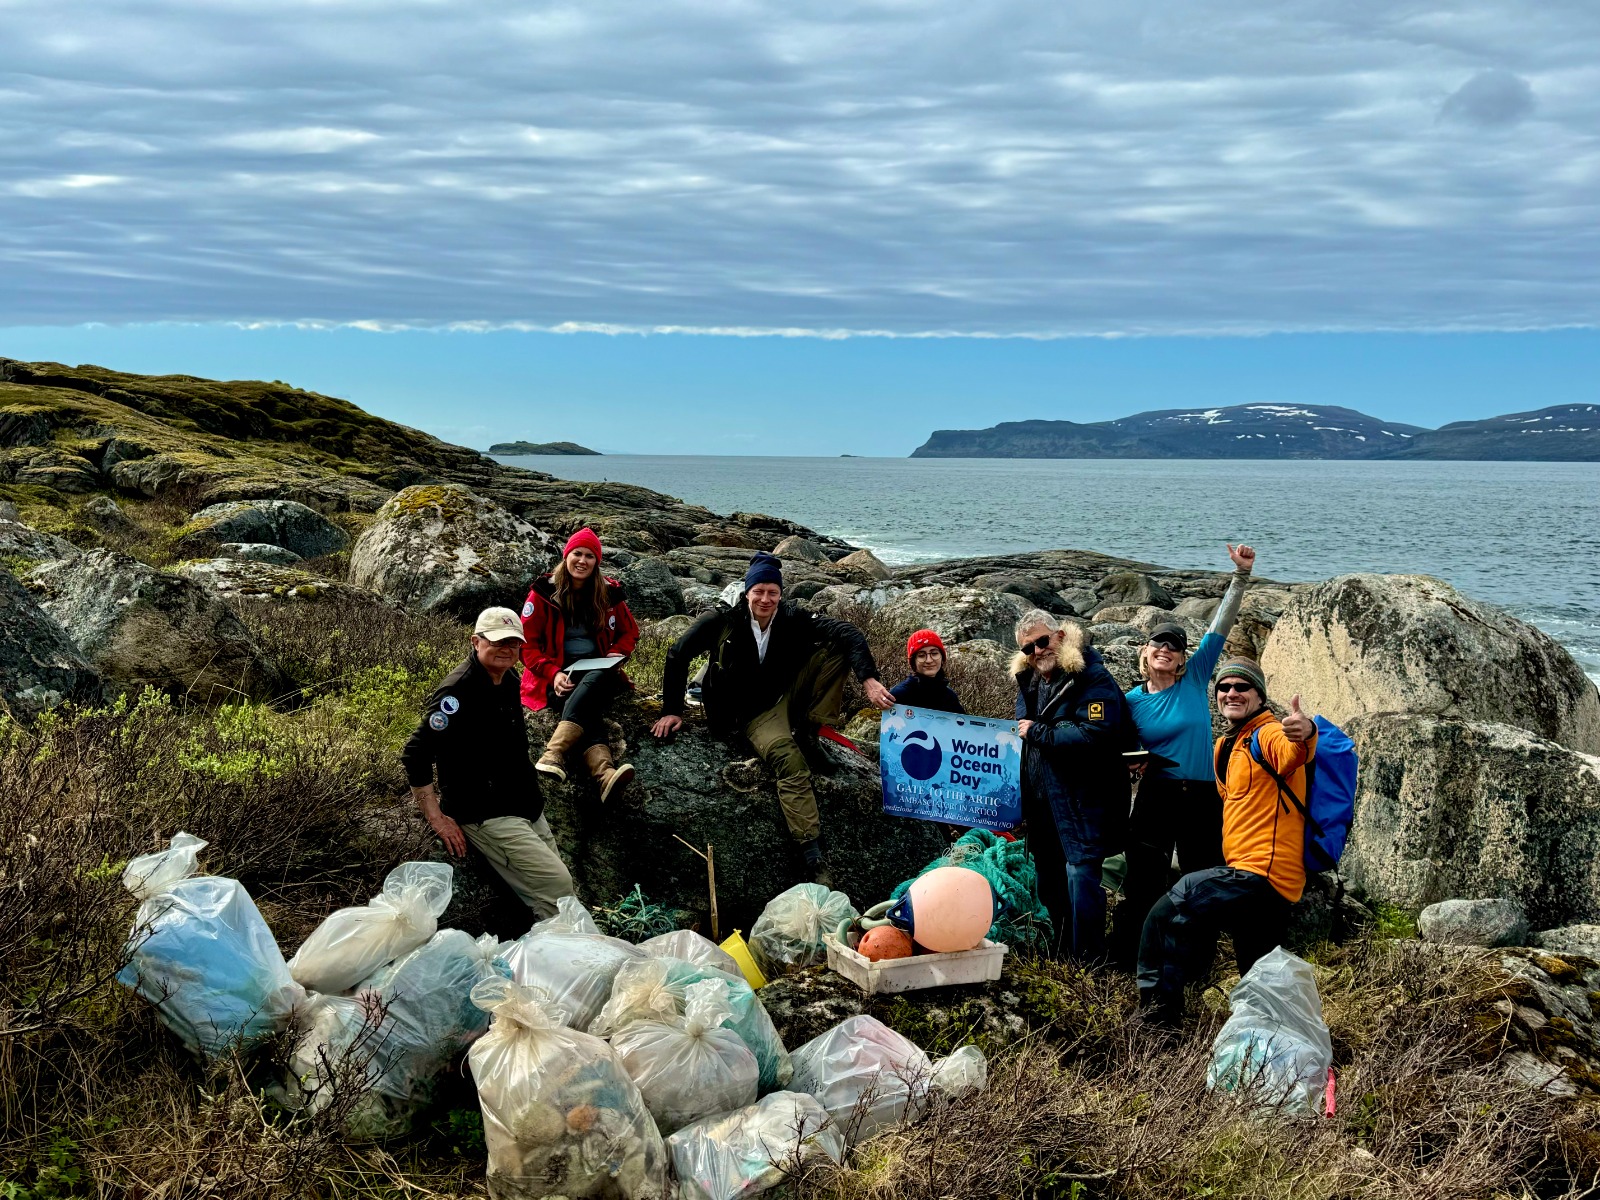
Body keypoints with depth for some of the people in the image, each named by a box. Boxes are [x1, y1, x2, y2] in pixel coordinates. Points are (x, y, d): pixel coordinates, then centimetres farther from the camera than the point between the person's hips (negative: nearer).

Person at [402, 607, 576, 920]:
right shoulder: (458, 691, -18)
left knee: (557, 882, 7)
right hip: (487, 819, -9)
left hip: (528, 810, 9)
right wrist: (438, 819, -18)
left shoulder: (509, 680, 9)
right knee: (557, 885, -16)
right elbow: (414, 756, -20)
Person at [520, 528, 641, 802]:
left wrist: (614, 656, -3)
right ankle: (604, 774, -63)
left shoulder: (608, 593, 8)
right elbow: (527, 643, 1)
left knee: (596, 680, -39)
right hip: (557, 677, -2)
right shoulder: (544, 592, 1)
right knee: (587, 711, -36)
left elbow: (629, 632, 20)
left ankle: (554, 754, -57)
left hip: (598, 673, 2)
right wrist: (553, 673, -15)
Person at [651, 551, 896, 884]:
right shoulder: (724, 620, -14)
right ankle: (812, 852, -39)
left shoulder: (793, 618, -9)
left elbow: (846, 633, -18)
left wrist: (869, 680, -33)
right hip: (753, 713, -4)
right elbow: (678, 655, -8)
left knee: (834, 647, -13)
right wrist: (671, 710, -7)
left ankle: (816, 725, -8)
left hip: (788, 695, 4)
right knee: (788, 757, -35)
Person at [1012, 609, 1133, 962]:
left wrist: (1037, 732, -21)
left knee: (1080, 871, -11)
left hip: (1081, 799, -8)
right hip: (1041, 798, 9)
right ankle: (1061, 950, 34)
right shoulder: (1029, 680, 9)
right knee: (1049, 876, 17)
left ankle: (1088, 960, 0)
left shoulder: (1092, 678, -16)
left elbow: (1095, 735, -30)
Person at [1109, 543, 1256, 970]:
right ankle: (1126, 963, 7)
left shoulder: (1196, 678, 1)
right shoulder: (1132, 701, 1)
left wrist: (1241, 575, -12)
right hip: (1156, 799, -1)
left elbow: (1221, 626, -4)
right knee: (1142, 886, -2)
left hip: (1202, 799, 1)